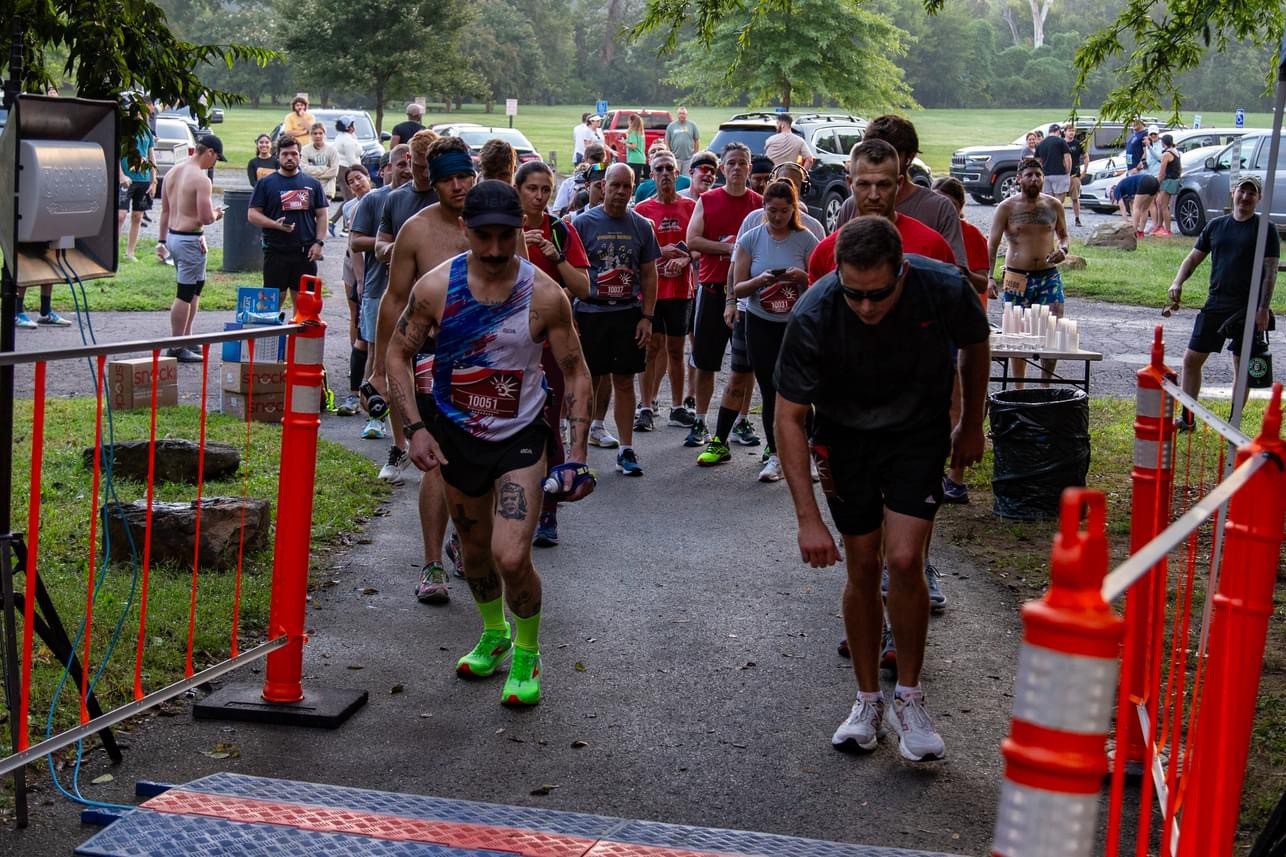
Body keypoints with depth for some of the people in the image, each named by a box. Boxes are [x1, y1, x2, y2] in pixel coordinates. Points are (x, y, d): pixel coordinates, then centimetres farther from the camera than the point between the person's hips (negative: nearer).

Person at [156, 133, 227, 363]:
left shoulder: (174, 171, 9)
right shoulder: (201, 179, -18)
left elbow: (165, 210, 15)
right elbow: (206, 218, -22)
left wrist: (162, 240, 20)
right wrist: (217, 214, 0)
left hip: (173, 236, 9)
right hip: (190, 240, -9)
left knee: (196, 286, 21)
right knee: (185, 294, -1)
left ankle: (186, 338, 27)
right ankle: (177, 348, 4)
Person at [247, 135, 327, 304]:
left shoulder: (312, 184, 11)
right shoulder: (266, 183, 5)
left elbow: (321, 215, 12)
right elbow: (252, 215, 1)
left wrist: (318, 242, -1)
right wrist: (275, 224, -15)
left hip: (305, 252, 2)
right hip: (276, 252, -2)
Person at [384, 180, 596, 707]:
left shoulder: (544, 296, -16)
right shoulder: (436, 287, -13)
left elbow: (576, 374, -6)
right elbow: (398, 354, -2)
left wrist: (576, 457, -13)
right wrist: (415, 429, -13)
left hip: (519, 437, -2)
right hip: (455, 435, 3)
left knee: (511, 558, -15)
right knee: (475, 550, 18)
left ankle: (526, 654, 12)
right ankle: (493, 633, 46)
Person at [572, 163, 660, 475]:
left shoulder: (641, 225, 6)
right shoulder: (583, 222, -2)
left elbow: (649, 275, 10)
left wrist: (647, 317, 2)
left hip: (628, 313, 2)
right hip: (590, 312, -2)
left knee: (624, 381, 3)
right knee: (588, 379, 4)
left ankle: (626, 450, 6)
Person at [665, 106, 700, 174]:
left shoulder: (692, 125, 6)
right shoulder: (671, 126, 7)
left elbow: (697, 140, 8)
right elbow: (667, 142, 7)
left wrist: (696, 153, 2)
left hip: (689, 158, 0)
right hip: (675, 158, 0)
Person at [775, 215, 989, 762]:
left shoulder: (945, 289, -26)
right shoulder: (813, 316, -29)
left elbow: (975, 344, -1)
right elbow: (789, 416, -21)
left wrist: (972, 425, 8)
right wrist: (808, 518, -25)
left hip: (919, 432, 0)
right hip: (846, 436, 0)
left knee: (904, 561, -13)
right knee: (862, 568, 3)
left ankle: (909, 698, 5)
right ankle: (868, 700, 20)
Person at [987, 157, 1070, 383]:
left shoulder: (1054, 206, 7)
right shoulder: (1006, 208, -1)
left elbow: (1063, 236, 20)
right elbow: (992, 245, -3)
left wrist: (1062, 250, -5)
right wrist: (989, 277, -14)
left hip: (1049, 276, 2)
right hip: (1017, 277, -2)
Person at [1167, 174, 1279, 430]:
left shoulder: (1265, 230, -3)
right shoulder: (1216, 225, 10)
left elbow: (1270, 272, -7)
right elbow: (1193, 258, 15)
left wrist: (1263, 309, -15)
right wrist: (1178, 283, -2)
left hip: (1247, 309, -4)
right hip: (1215, 304, 5)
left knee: (1242, 368, 2)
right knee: (1191, 359, 6)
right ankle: (1187, 418, 17)